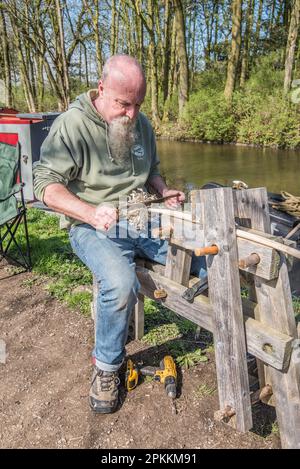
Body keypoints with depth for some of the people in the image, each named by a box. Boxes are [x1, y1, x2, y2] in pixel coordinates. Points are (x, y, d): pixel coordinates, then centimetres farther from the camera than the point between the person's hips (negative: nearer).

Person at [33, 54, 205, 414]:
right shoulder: (71, 125, -8)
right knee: (121, 284, -33)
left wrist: (163, 191, 3)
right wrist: (90, 212, -30)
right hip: (93, 227, -5)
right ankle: (106, 366, -4)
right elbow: (47, 185, -13)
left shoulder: (141, 124, 12)